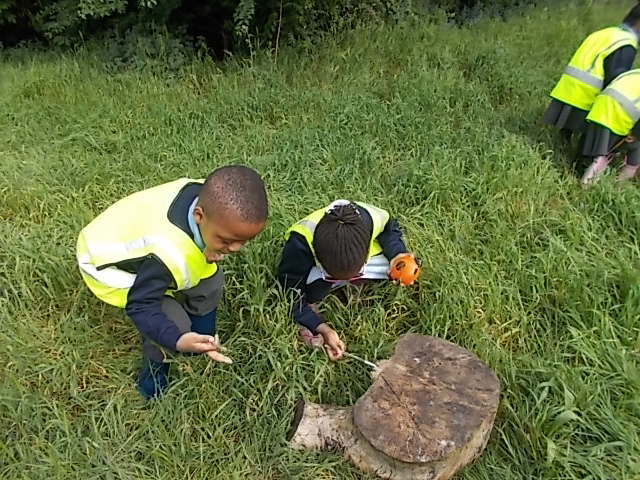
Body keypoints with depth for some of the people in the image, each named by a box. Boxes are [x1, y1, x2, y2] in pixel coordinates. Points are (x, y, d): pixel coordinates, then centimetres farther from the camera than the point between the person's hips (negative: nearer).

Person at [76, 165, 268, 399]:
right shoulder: (169, 255, -46)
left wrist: (208, 253, -20)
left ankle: (203, 344, 23)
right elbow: (140, 306, -34)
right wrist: (178, 340, -49)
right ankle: (153, 375, 14)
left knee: (210, 279, -1)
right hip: (107, 262, -7)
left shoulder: (210, 197, -25)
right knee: (175, 323, -17)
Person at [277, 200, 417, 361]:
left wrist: (397, 254, -26)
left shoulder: (373, 217, -34)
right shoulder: (300, 241, -40)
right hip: (313, 269, -3)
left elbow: (390, 229, -7)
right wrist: (323, 329, -37)